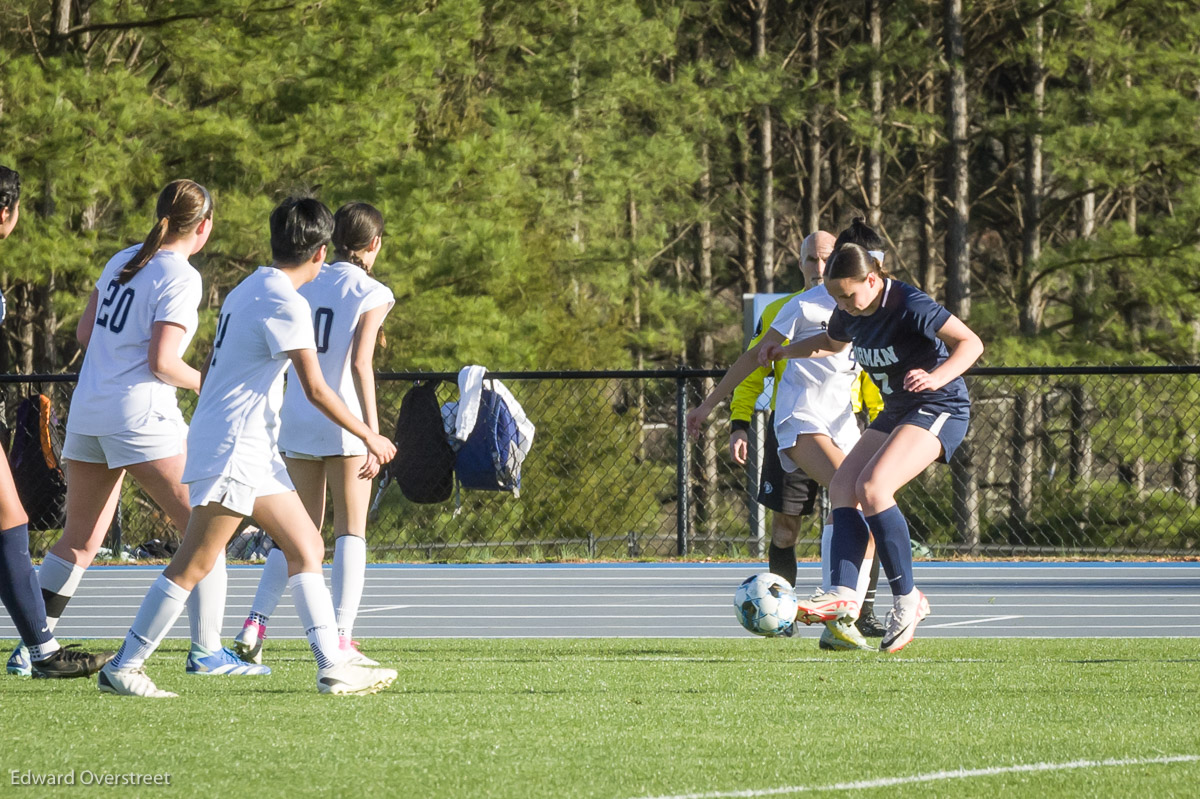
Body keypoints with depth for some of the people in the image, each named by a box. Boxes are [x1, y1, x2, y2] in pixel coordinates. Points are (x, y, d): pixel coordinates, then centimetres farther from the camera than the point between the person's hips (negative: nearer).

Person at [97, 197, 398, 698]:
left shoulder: (247, 289, 14)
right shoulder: (286, 302, -15)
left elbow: (212, 370, 21)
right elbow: (315, 389, -16)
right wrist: (369, 438, -6)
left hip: (253, 450, 10)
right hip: (232, 449, -10)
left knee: (307, 548, 8)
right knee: (193, 564, -9)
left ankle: (331, 667, 5)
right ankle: (122, 669, -6)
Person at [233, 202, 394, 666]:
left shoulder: (305, 284, 11)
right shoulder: (371, 293, -5)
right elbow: (360, 363, -15)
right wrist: (374, 436, -16)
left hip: (295, 418, 5)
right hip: (344, 421, -5)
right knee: (350, 531, 3)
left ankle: (254, 626, 1)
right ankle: (341, 640, -5)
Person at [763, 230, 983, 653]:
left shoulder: (909, 305, -22)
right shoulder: (849, 315, 2)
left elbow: (970, 343, -23)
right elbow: (832, 342, 27)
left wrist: (936, 377, -39)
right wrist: (786, 350, 13)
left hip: (939, 410, -9)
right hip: (896, 412, 9)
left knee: (872, 487, -25)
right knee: (842, 487, -7)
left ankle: (907, 599, -17)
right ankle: (843, 594, -21)